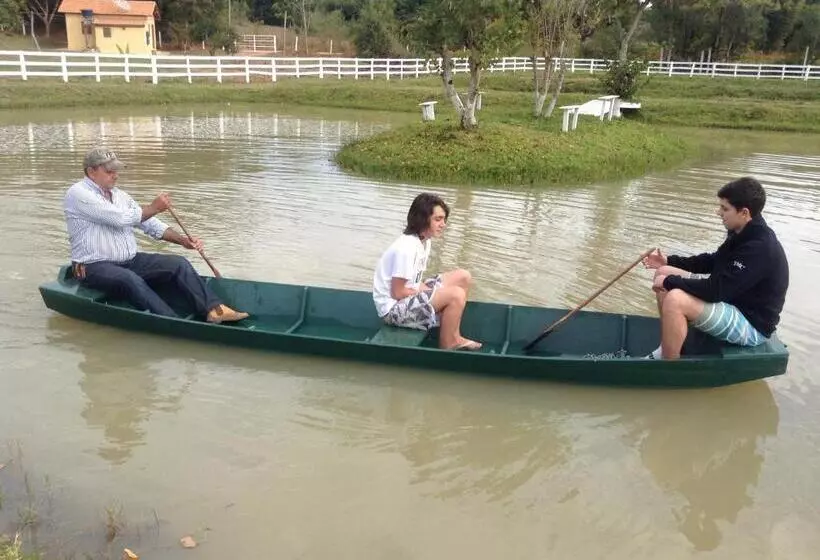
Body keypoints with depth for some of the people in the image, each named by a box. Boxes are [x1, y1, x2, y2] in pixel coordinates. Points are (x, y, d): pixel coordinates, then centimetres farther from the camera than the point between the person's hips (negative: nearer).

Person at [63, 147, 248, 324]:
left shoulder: (119, 195, 14)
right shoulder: (78, 194, -9)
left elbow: (149, 223, 12)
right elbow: (121, 218, -19)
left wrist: (182, 240, -2)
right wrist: (154, 207, -7)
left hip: (130, 261, 7)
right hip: (95, 267, -7)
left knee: (178, 263, -13)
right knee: (131, 280, -38)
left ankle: (214, 309, -25)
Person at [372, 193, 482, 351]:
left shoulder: (424, 241, 4)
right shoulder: (406, 248, -25)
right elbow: (397, 292, -21)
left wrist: (425, 289, -9)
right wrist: (430, 291, -11)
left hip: (409, 295, 10)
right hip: (394, 307, -10)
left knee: (463, 277, 6)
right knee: (456, 295, -24)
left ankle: (453, 338, 11)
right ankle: (445, 348, -5)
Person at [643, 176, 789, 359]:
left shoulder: (759, 248, -28)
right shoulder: (744, 234, 2)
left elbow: (716, 290, -30)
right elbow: (713, 262, 18)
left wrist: (670, 281, -19)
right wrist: (669, 261, 10)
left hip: (751, 324, -10)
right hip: (733, 300, 10)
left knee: (675, 300, -31)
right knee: (663, 274, 6)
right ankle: (667, 349, 9)